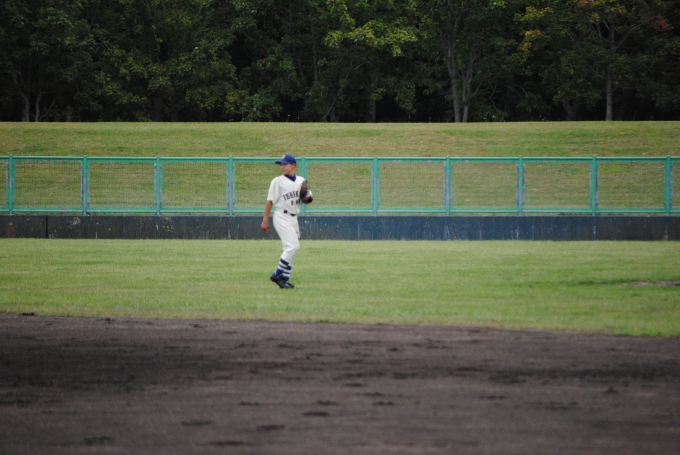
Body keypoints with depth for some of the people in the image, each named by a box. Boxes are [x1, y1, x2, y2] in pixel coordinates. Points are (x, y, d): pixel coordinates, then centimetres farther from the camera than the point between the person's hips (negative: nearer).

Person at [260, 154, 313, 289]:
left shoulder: (301, 181, 11)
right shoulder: (278, 181, -3)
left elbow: (308, 200, 14)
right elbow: (270, 201, -4)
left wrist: (305, 194, -10)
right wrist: (265, 220, -7)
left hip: (294, 218, 6)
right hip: (282, 216, -6)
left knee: (290, 249, 7)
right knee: (293, 246, -17)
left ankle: (285, 279, 13)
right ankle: (278, 275, -12)